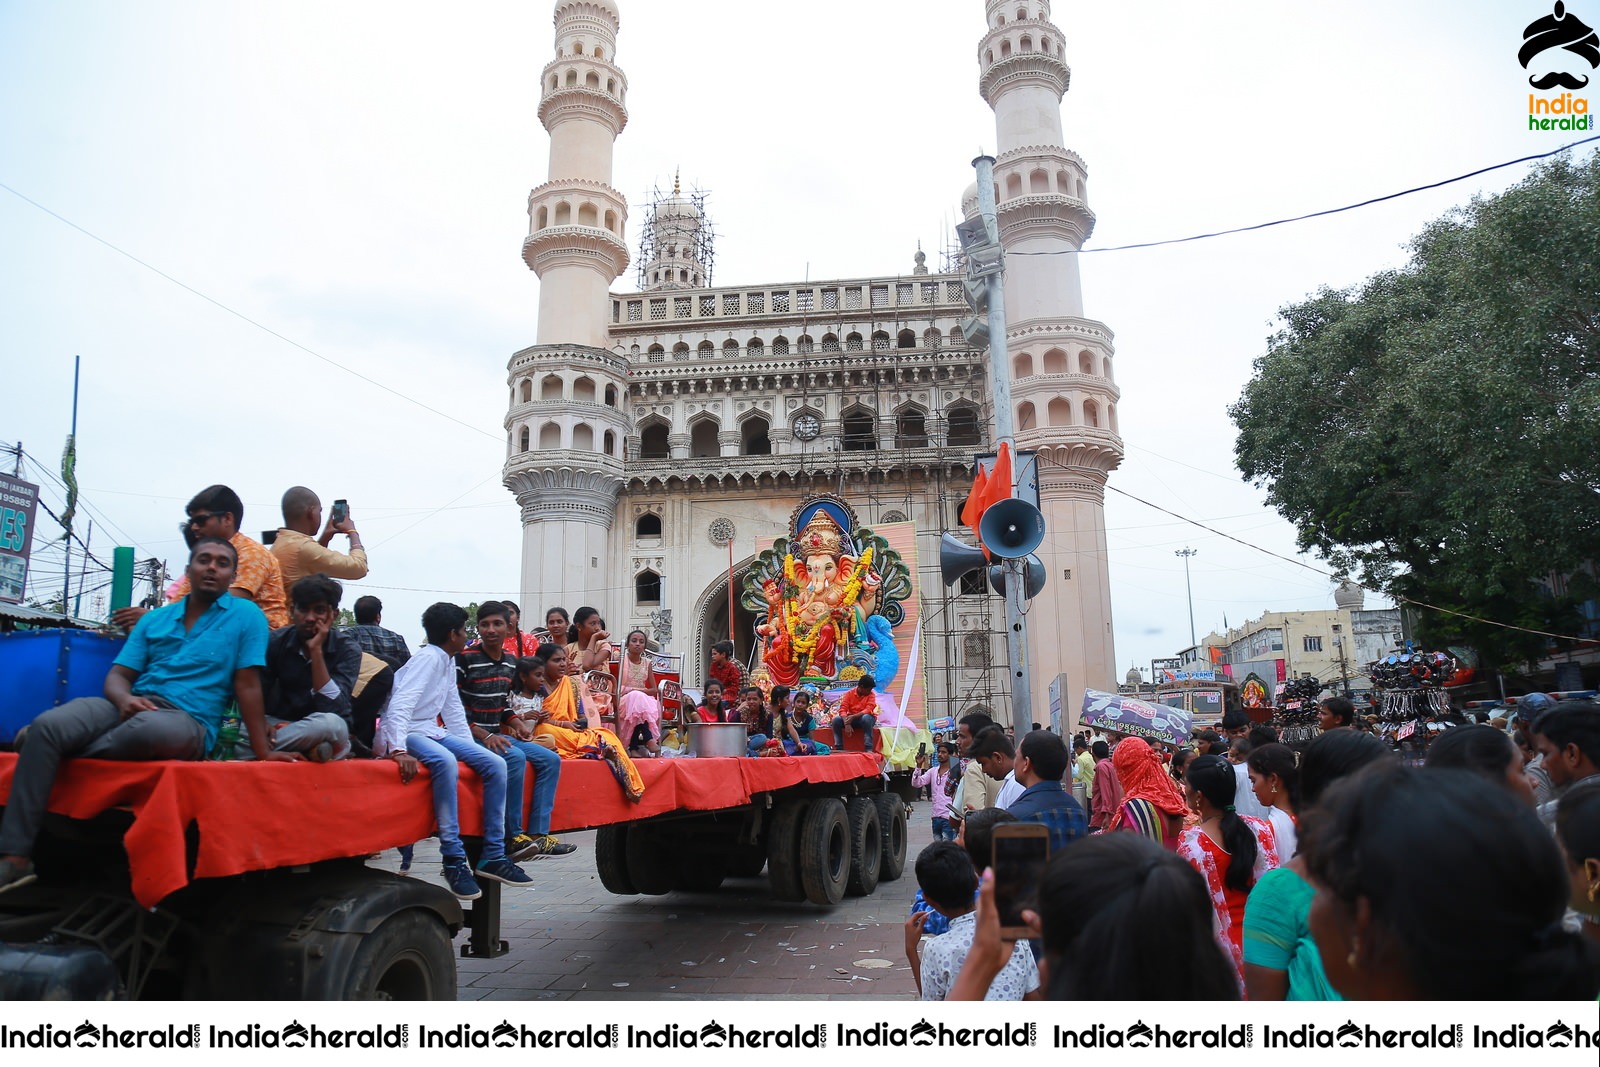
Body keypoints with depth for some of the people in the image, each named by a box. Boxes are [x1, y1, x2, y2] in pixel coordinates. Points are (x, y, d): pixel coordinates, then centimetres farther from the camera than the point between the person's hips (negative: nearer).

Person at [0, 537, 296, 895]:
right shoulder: (154, 619, 18)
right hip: (130, 706, 5)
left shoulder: (246, 615, 3)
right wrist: (124, 698, -13)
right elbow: (118, 674, 13)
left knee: (150, 728, -41)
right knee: (46, 726, -23)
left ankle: (48, 747, -9)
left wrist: (263, 751, -10)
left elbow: (248, 685, -3)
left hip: (188, 720, -5)